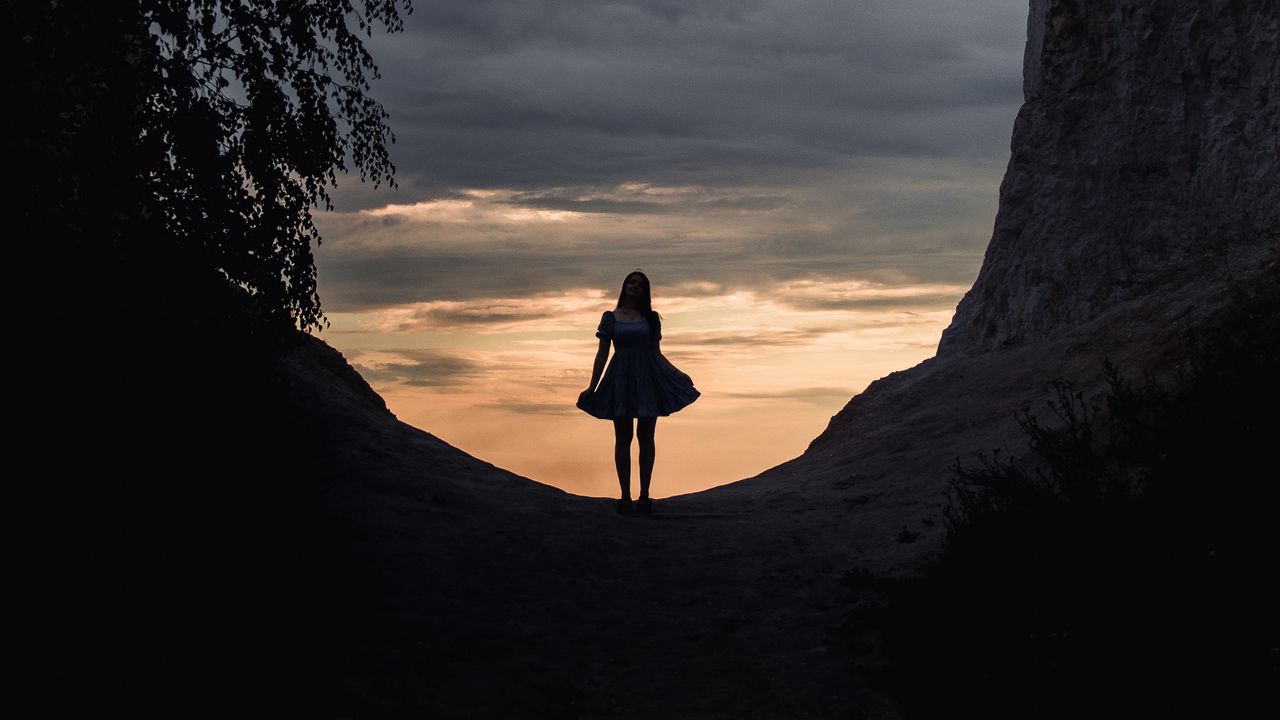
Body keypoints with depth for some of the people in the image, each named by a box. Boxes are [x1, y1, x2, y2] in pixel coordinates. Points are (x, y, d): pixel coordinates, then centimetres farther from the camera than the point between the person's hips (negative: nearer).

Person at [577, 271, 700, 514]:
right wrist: (592, 386, -1)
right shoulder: (610, 317, 7)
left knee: (646, 437, 0)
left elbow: (657, 353, 12)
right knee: (622, 437, -1)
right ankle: (625, 496, 3)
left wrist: (679, 374, 2)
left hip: (647, 378, 1)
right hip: (621, 378, -1)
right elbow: (602, 353, 5)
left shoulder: (651, 318, 11)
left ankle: (644, 495, 5)